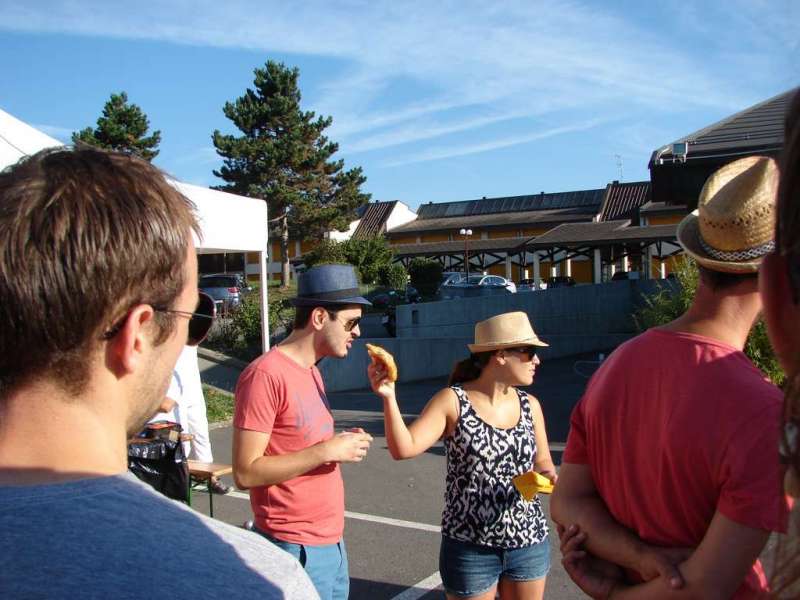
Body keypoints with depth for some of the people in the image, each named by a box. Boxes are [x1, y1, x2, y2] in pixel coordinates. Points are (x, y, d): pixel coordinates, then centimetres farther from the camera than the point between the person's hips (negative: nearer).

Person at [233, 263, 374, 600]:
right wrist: (326, 450, -20)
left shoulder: (311, 371, 10)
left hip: (331, 542, 9)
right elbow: (246, 473, -20)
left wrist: (342, 445, 0)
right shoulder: (266, 374, -18)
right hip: (295, 548, -8)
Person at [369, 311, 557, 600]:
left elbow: (542, 462, 13)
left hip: (529, 541, 4)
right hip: (470, 547, -4)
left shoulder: (530, 406, 1)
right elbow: (404, 449, -18)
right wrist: (389, 398, -30)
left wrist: (548, 476, -9)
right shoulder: (452, 402, -11)